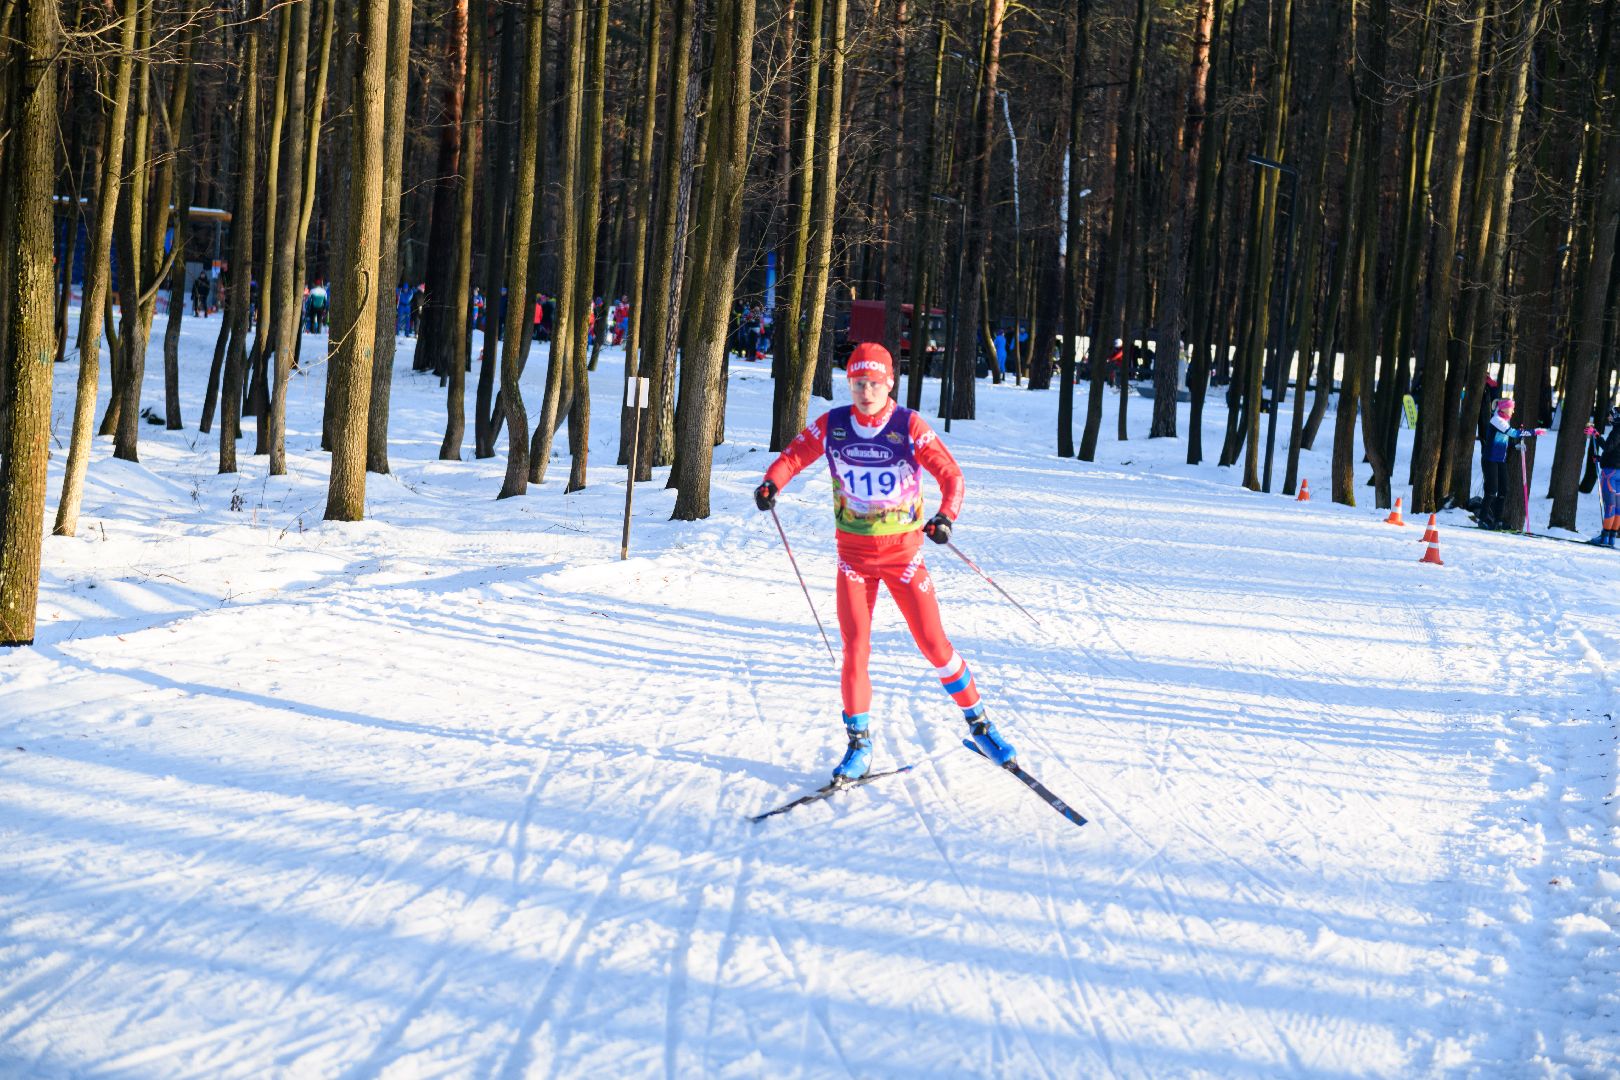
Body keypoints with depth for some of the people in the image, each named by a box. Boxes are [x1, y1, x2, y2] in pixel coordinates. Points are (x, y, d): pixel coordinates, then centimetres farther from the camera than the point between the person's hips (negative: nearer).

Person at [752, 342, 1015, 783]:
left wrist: (945, 516, -33)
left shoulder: (910, 427, -11)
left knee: (933, 642, -2)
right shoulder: (832, 425, -4)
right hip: (854, 554, 2)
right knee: (855, 649, -6)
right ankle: (859, 745, 6)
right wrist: (772, 483, -13)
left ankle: (978, 723, 16)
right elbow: (794, 455, 8)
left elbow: (951, 474, -14)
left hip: (903, 552, -2)